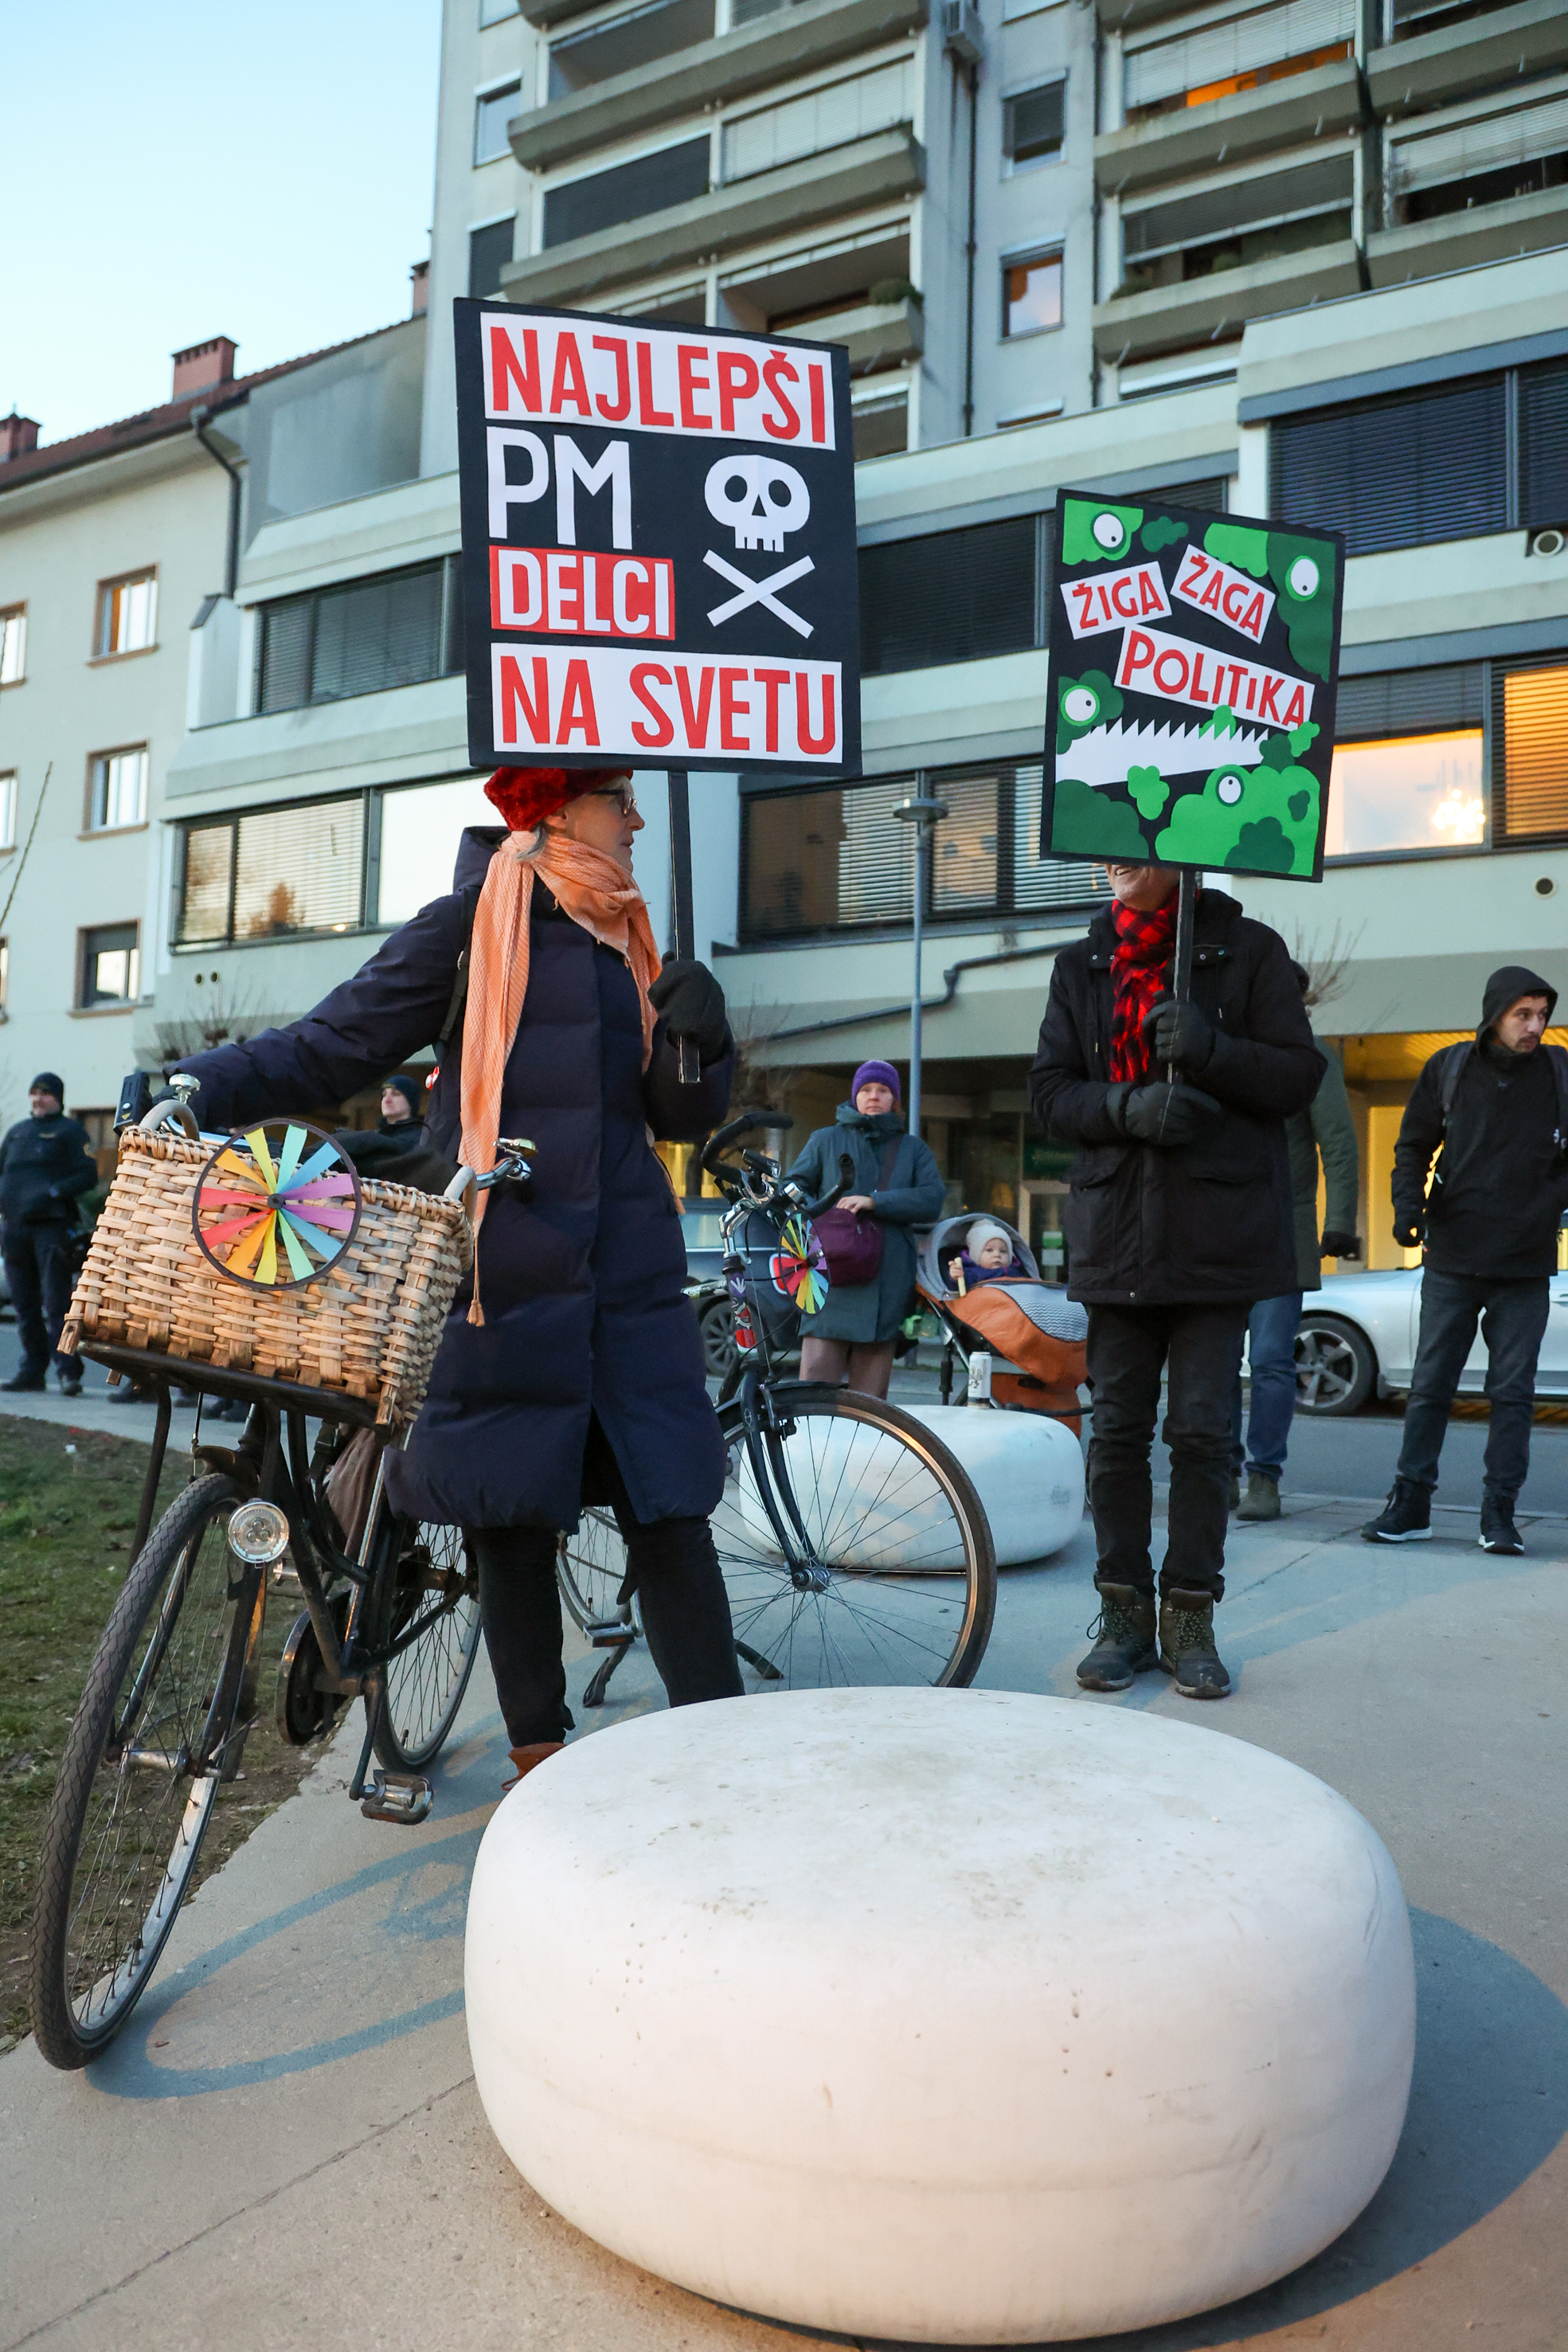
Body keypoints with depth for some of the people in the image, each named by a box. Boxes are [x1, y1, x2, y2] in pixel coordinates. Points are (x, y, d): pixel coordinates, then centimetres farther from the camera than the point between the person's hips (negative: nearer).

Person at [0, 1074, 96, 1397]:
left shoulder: (70, 1130, 4)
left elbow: (88, 1174, -6)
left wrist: (52, 1193, -17)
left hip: (53, 1227, -6)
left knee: (57, 1303, -11)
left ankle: (68, 1370, -10)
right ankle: (32, 1368, 17)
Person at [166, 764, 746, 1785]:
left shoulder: (630, 944, 15)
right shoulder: (476, 925, -1)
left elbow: (681, 1115, 13)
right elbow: (333, 1047, -1)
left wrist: (701, 1037, -7)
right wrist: (201, 1087, -15)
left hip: (630, 1278, 4)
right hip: (505, 1274, -4)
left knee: (671, 1516, 0)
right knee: (515, 1521, 6)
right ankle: (539, 1749, 24)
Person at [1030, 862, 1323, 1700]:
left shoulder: (1247, 949, 3)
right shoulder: (1080, 966, 12)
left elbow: (1300, 1074, 0)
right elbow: (1049, 1092, 6)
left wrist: (1213, 1050, -19)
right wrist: (1128, 1106, -14)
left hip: (1217, 1238, -2)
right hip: (1117, 1237, 3)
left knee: (1202, 1431, 2)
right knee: (1117, 1428, 6)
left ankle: (1189, 1619, 16)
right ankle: (1123, 1615, 18)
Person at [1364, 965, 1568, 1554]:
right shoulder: (1449, 1068, 2)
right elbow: (1413, 1145, 9)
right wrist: (1409, 1204, -7)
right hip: (1451, 1261, 0)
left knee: (1512, 1392, 4)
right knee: (1430, 1386, 4)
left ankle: (1499, 1512, 12)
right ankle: (1410, 1505, 12)